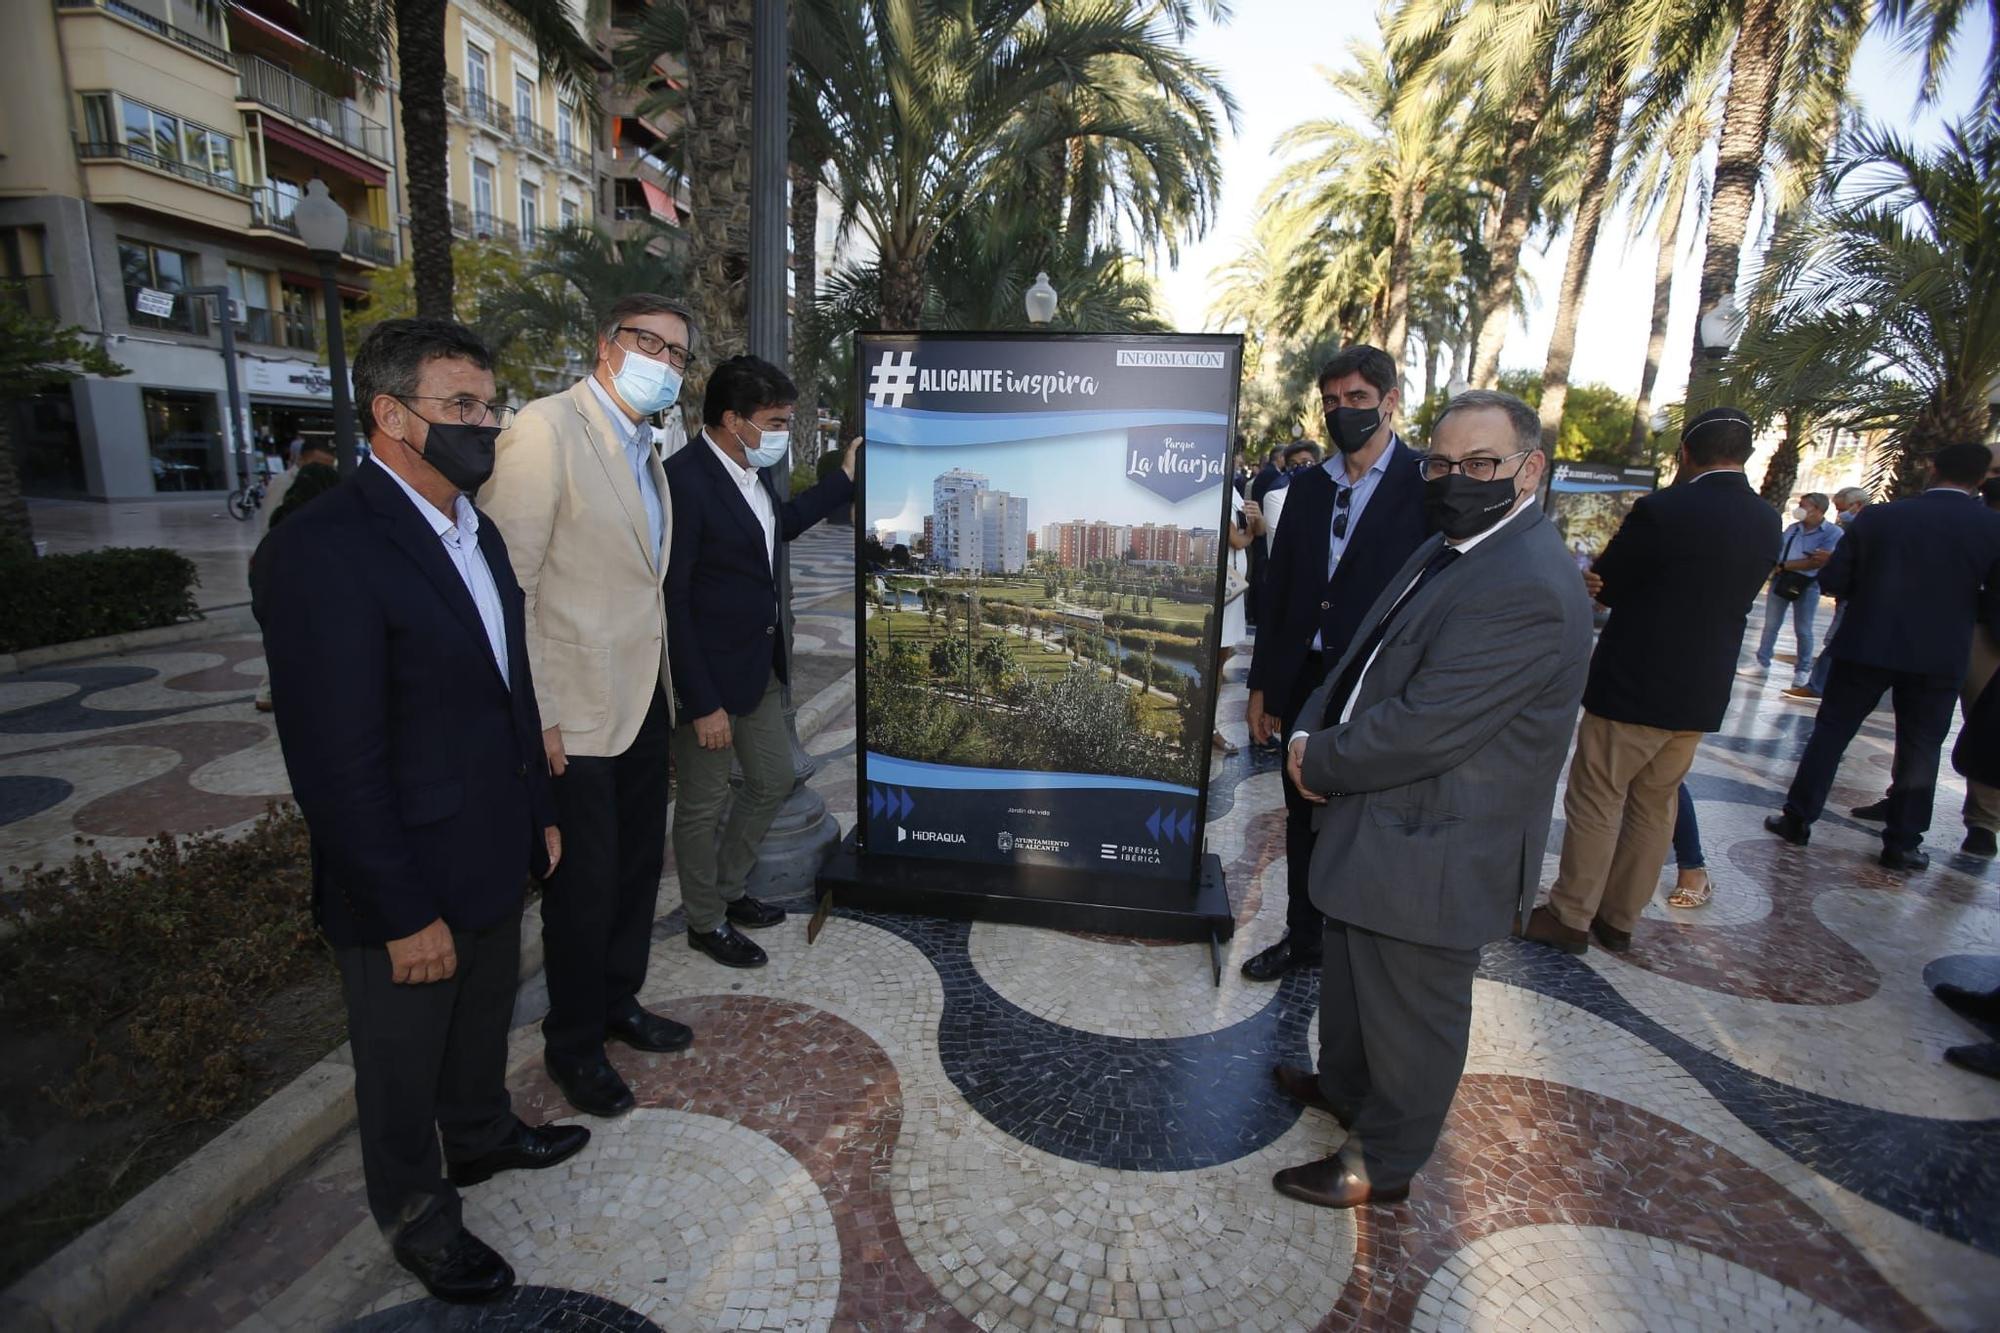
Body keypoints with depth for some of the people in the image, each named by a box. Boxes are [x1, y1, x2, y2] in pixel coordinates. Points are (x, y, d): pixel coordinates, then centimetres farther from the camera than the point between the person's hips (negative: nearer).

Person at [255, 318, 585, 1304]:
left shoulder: (477, 530, 5)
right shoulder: (324, 549, -23)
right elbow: (336, 764, -23)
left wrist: (538, 810, 13)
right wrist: (405, 914, -19)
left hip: (496, 855, 7)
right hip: (409, 887, -7)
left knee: (485, 1020, 28)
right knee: (404, 1065, 19)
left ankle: (483, 1135, 54)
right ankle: (417, 1213, 43)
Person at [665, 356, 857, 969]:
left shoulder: (752, 469, 4)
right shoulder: (685, 480, -23)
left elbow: (779, 524, 24)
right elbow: (672, 600, -22)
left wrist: (845, 478, 21)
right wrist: (702, 702, -22)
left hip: (763, 663, 9)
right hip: (713, 673, -9)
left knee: (773, 781, 20)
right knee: (703, 803, 10)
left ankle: (730, 889, 42)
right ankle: (706, 921, 32)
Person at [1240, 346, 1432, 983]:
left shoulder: (1426, 484, -7)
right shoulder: (1308, 485, 9)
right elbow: (1278, 590, 9)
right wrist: (1262, 685, 9)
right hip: (1305, 683, 5)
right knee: (1304, 819, 16)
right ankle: (1303, 938, 35)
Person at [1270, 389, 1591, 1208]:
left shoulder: (1527, 589, -26)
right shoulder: (1451, 549, 8)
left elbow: (1424, 726, -29)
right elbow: (1365, 656, 10)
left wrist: (1319, 764, -14)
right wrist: (1311, 731, -6)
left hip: (1432, 850, -10)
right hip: (1380, 823, 10)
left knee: (1410, 1011, 13)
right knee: (1352, 976, 28)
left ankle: (1382, 1163, 36)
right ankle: (1345, 1085, 53)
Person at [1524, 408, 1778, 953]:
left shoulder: (1663, 509, -16)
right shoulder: (1766, 522, 5)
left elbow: (1606, 585, -8)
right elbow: (1734, 599, 10)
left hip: (1633, 684, -7)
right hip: (1702, 694, 7)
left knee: (1595, 803, 4)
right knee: (1655, 806, 16)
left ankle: (1571, 917, 13)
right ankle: (1620, 917, 27)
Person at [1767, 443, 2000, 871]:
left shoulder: (1878, 517, -5)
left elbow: (1832, 580, -4)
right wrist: (1953, 603, 15)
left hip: (1865, 647, 0)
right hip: (1941, 657, 0)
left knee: (1830, 732, 10)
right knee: (1920, 749, 11)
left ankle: (1798, 818, 13)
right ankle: (1902, 843, 17)